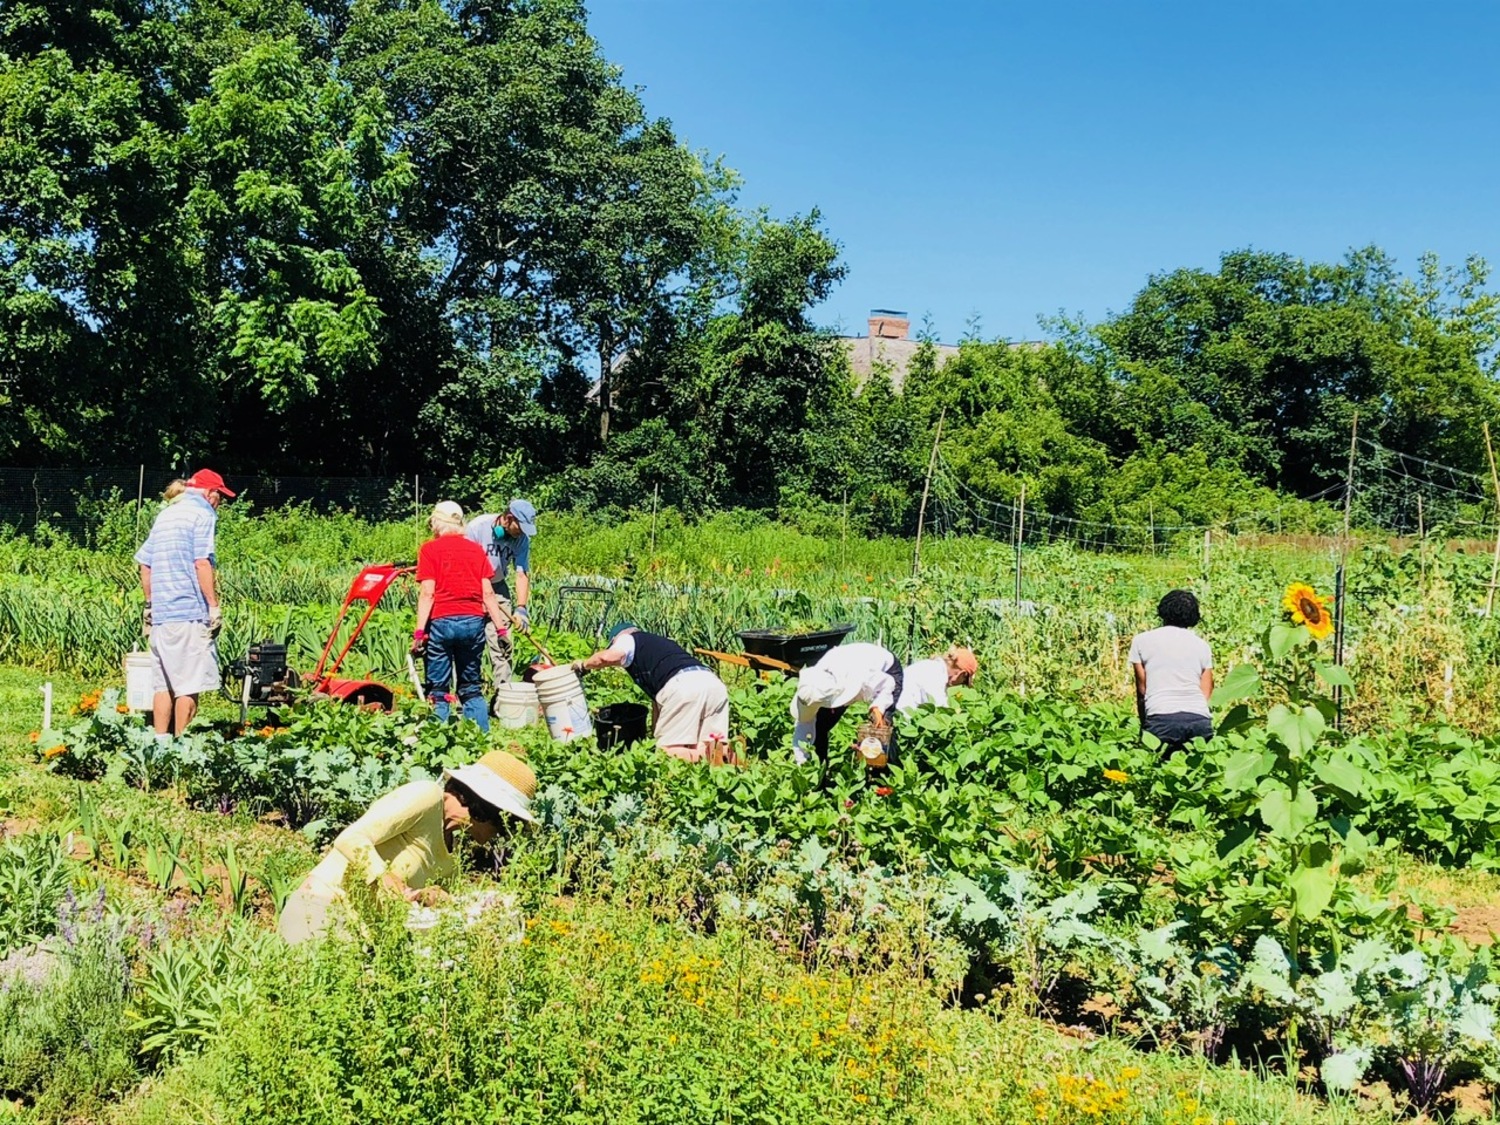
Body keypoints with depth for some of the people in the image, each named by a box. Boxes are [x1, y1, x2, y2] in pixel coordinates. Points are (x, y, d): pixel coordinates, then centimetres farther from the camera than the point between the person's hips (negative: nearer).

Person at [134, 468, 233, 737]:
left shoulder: (164, 515, 19)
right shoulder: (202, 514, -4)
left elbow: (145, 565, 20)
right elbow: (202, 563, -15)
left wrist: (150, 604, 25)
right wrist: (214, 606, -14)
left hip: (160, 613, 8)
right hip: (190, 612, -8)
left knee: (164, 684, 10)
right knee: (189, 685, -3)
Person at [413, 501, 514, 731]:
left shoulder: (429, 549, 1)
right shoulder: (476, 550, 11)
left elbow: (427, 593, -8)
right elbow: (488, 593, 5)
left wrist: (419, 632, -10)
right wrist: (501, 628, 8)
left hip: (441, 623, -3)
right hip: (474, 622, 3)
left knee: (438, 691, 4)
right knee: (472, 689, 13)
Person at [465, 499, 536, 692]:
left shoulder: (521, 538, -11)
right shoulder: (478, 526, -22)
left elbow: (522, 574, -12)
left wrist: (521, 608, -22)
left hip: (497, 587, 4)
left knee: (502, 641, -2)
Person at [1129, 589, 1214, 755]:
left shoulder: (1141, 640, 13)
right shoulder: (1202, 645, 18)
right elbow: (1206, 693, 16)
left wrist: (1144, 727, 19)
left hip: (1161, 720, -2)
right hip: (1200, 719, 2)